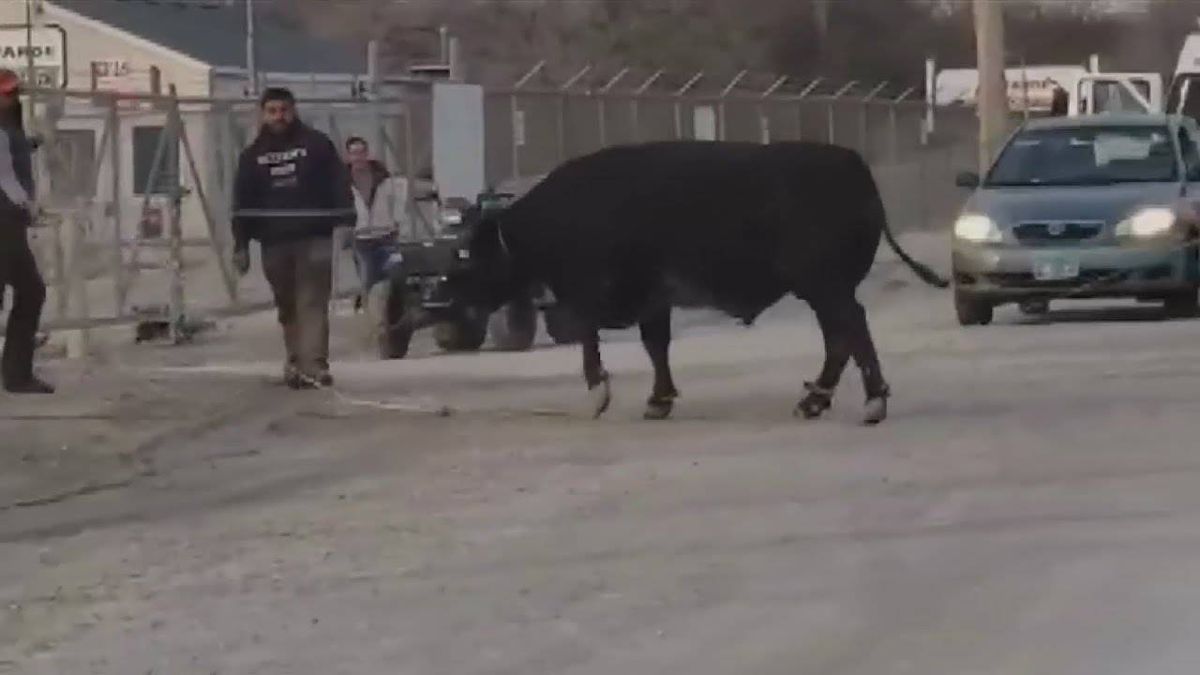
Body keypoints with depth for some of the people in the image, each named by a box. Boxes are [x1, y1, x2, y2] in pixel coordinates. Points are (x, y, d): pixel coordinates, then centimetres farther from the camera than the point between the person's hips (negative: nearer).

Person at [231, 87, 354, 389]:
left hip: (314, 239, -4)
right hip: (274, 243, 4)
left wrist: (346, 224, -11)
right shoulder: (253, 155, 13)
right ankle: (297, 364, 19)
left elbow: (339, 186, -1)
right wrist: (241, 245, 7)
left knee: (312, 305, -12)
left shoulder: (317, 145, 4)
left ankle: (313, 366, -20)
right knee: (287, 308, 10)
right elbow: (242, 204, 12)